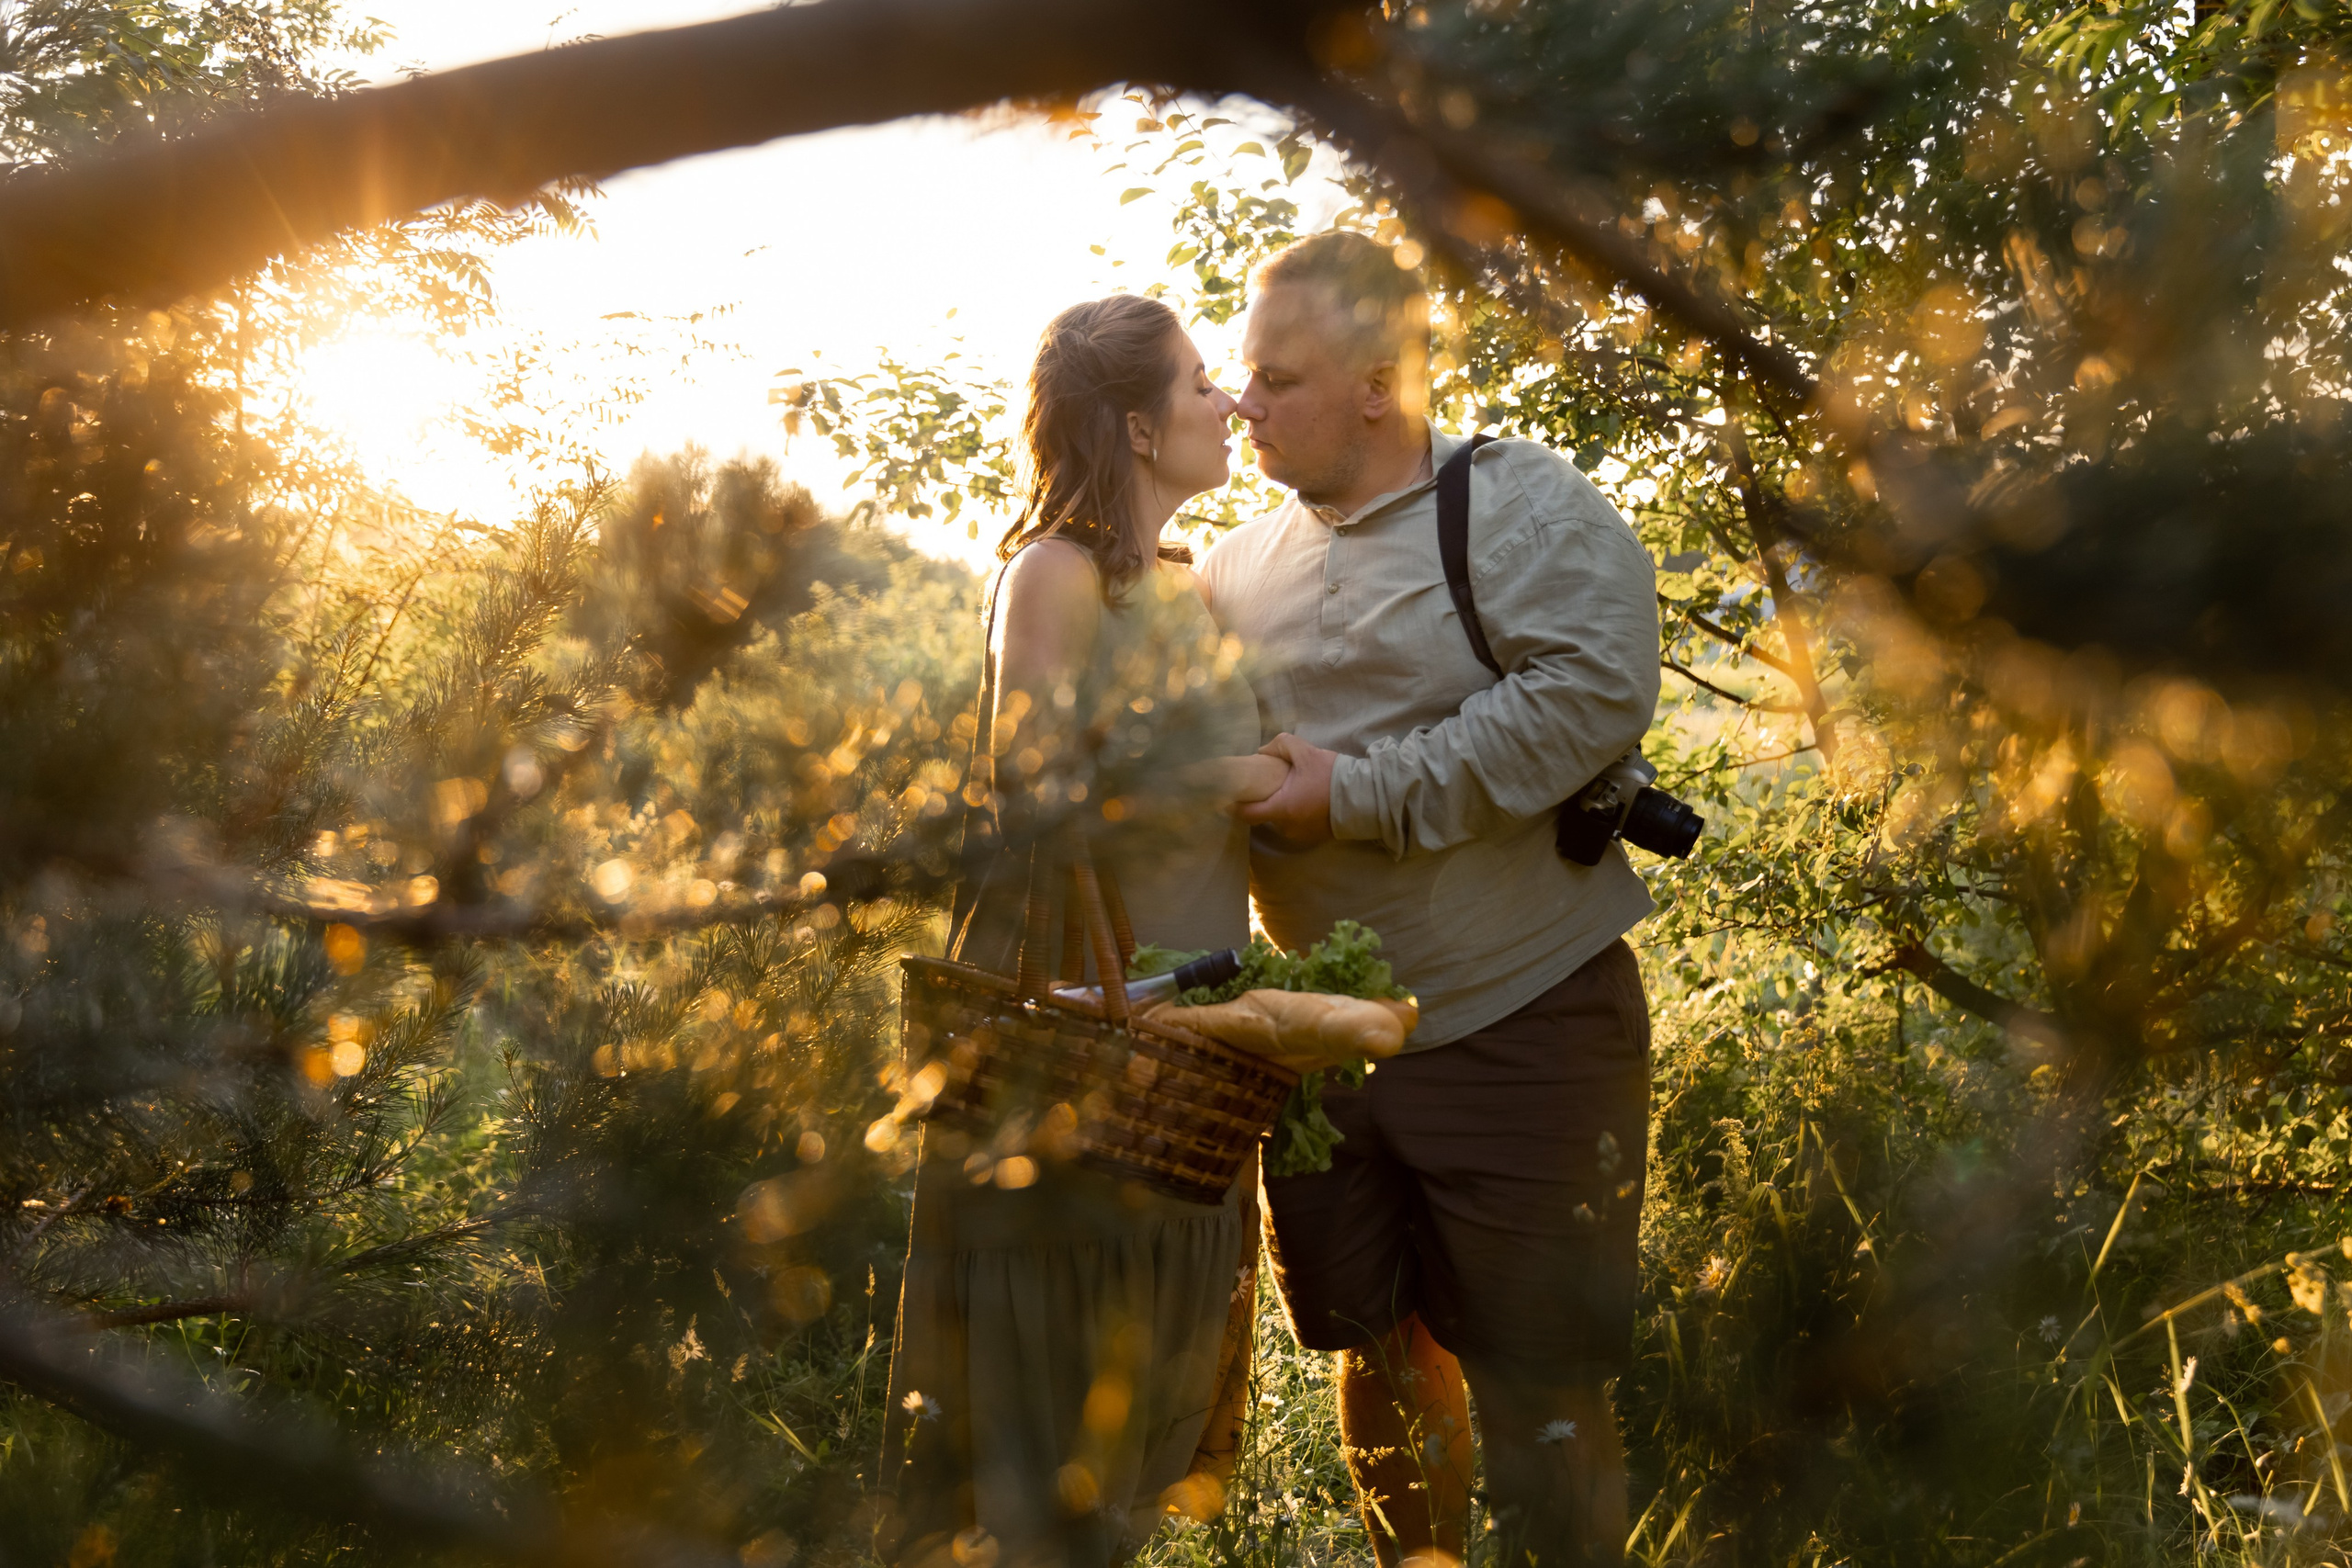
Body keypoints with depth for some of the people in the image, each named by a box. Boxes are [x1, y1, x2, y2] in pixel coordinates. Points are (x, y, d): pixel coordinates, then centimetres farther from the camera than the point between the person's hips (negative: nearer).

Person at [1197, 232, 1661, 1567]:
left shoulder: (1524, 510, -8)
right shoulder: (1243, 566, 11)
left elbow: (1593, 693, -23)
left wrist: (1361, 793, -21)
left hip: (1519, 1027, -6)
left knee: (1536, 1376, 0)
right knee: (1375, 1351, 16)